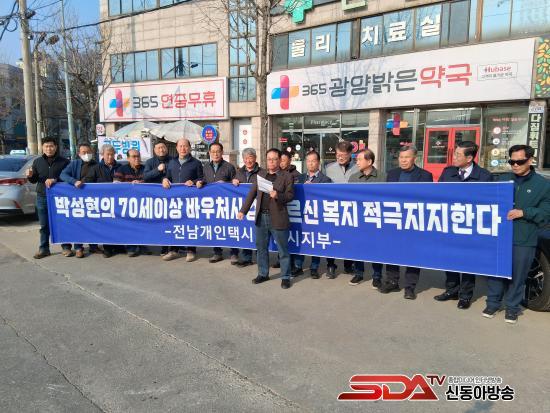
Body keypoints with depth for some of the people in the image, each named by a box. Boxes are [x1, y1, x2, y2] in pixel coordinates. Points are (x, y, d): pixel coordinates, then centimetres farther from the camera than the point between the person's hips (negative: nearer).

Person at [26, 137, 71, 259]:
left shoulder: (64, 161, 0)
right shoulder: (37, 162, 12)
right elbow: (34, 180, 17)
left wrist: (55, 180, -21)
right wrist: (30, 176, -5)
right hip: (42, 197, 3)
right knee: (44, 225, 8)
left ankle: (66, 247, 11)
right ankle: (44, 248, 17)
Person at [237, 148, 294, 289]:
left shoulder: (287, 176, 0)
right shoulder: (260, 174, 13)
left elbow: (290, 195, -5)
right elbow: (252, 194, 10)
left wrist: (278, 196, -23)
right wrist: (243, 210, 3)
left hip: (277, 218, -5)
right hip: (261, 217, 5)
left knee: (282, 250, 2)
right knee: (261, 247, 13)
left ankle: (285, 277, 13)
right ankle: (263, 274, 27)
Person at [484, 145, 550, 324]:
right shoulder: (502, 179, 9)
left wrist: (523, 212, -15)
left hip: (524, 240, -2)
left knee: (517, 275, 7)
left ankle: (512, 307, 23)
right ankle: (493, 303, 23)